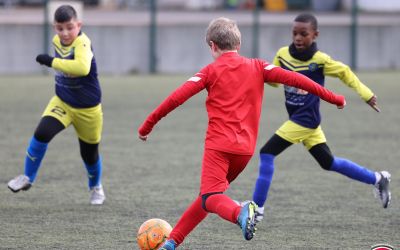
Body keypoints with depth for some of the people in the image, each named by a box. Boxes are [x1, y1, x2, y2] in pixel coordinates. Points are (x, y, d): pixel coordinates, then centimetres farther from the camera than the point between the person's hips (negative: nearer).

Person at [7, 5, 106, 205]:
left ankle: (96, 187, 42)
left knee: (89, 152, 12)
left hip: (87, 108, -4)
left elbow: (82, 68, -49)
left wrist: (52, 61, -43)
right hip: (62, 102, 4)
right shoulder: (57, 41, -4)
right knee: (42, 133, -22)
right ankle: (27, 178, -6)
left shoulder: (82, 43, -27)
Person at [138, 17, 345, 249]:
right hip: (245, 149, 5)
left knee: (210, 198, -14)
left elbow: (177, 97, -4)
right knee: (209, 196, 19)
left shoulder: (211, 71, 3)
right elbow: (292, 78, 3)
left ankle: (241, 213, -45)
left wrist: (148, 124, 3)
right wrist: (332, 97, 6)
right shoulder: (257, 67, 10)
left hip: (219, 145, -5)